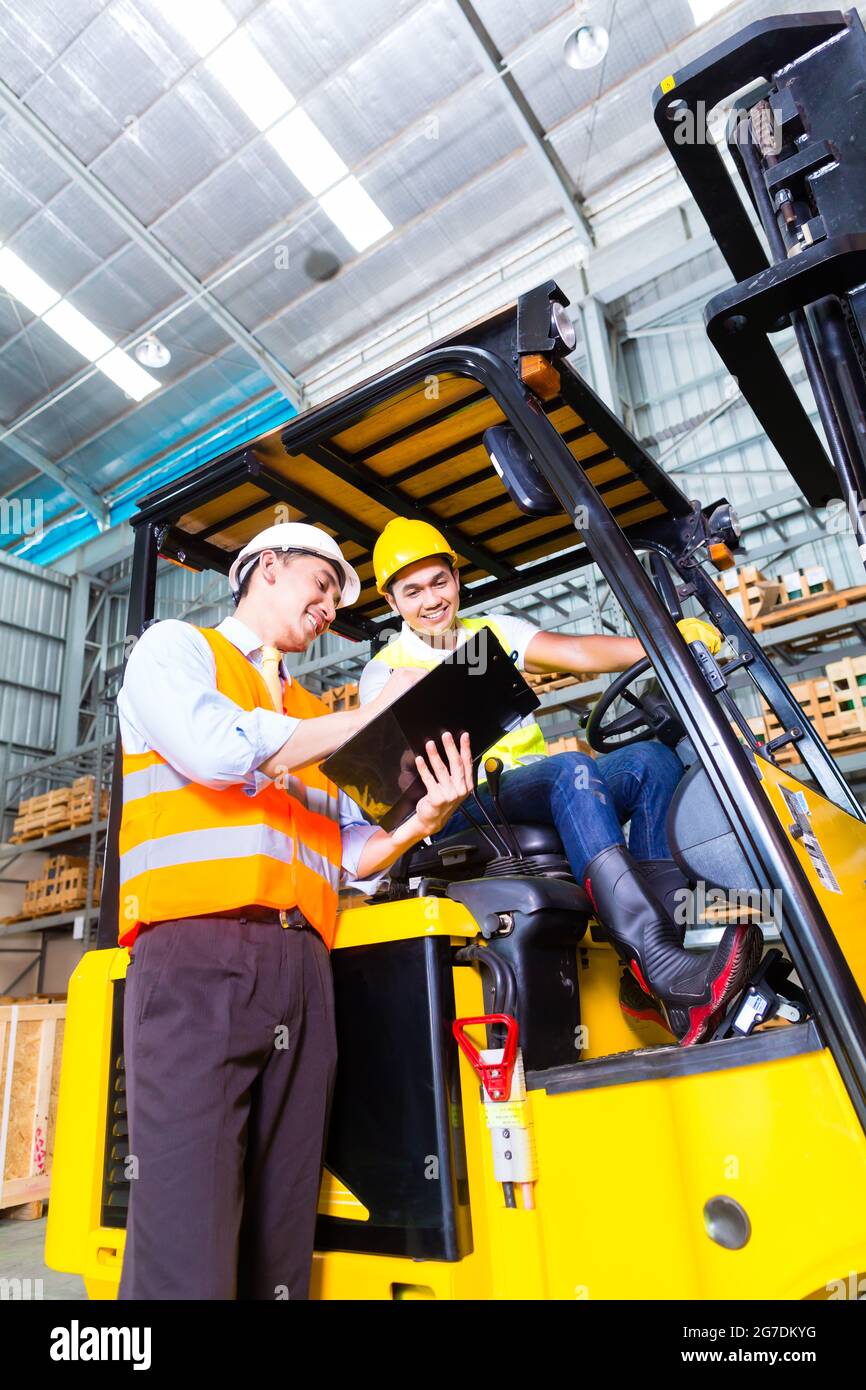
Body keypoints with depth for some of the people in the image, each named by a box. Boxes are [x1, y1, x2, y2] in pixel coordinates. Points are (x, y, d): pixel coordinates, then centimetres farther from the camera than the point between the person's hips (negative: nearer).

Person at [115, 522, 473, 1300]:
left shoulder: (312, 713, 25)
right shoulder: (175, 646, 12)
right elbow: (218, 749, -11)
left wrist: (423, 820, 0)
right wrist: (370, 717, -2)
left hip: (301, 966, 6)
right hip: (196, 951, -5)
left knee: (282, 1242, 7)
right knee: (189, 1243, -8)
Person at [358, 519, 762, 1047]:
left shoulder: (495, 631, 20)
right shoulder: (385, 672, 9)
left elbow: (579, 652, 4)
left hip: (547, 795, 5)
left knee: (651, 758, -21)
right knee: (572, 768, -33)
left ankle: (651, 984, -26)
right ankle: (663, 966, -44)